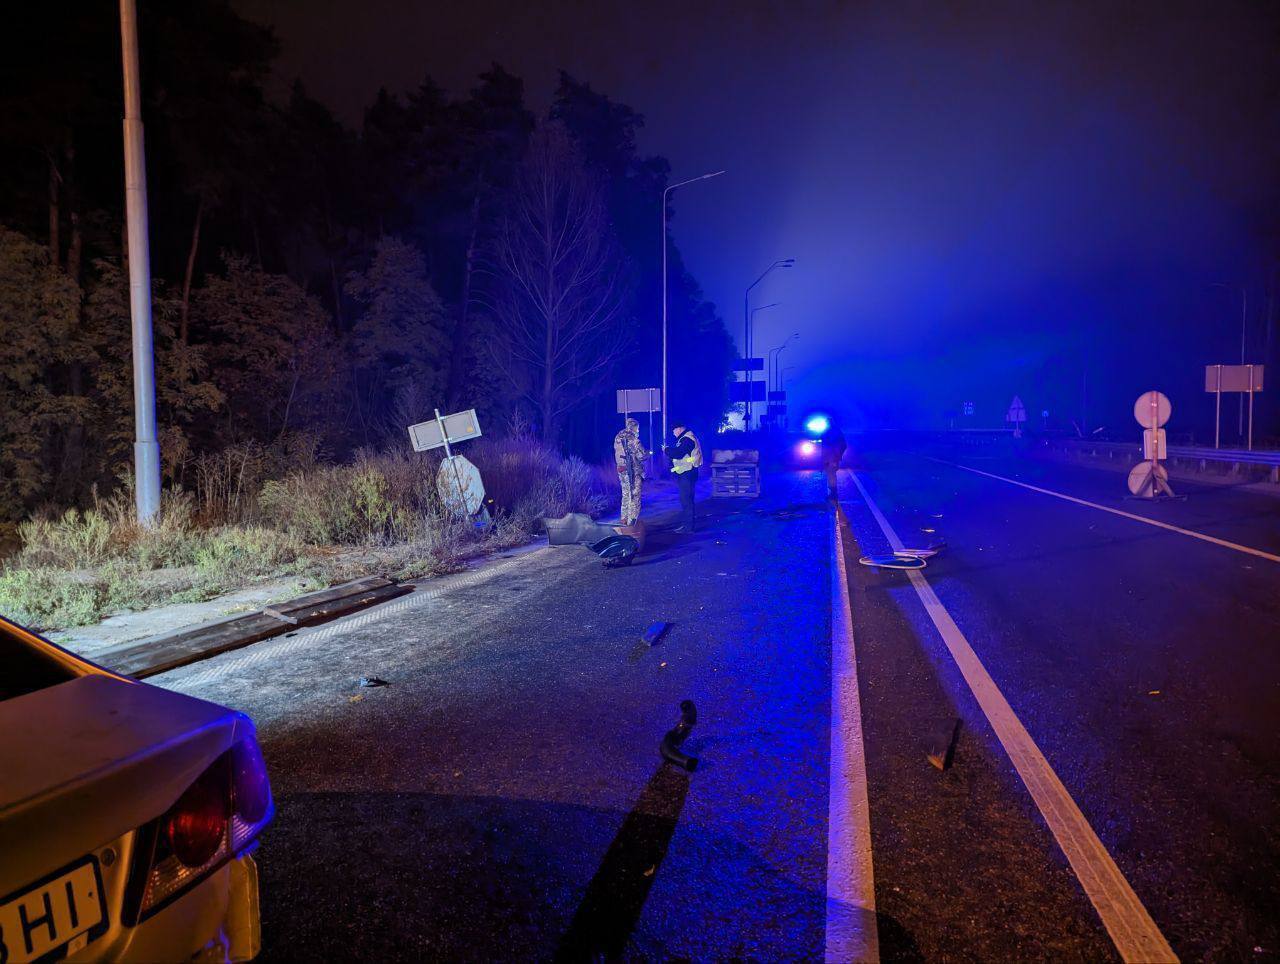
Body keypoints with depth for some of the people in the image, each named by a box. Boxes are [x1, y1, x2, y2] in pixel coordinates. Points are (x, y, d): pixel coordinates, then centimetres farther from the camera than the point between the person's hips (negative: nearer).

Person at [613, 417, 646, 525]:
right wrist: (647, 453, 5)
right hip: (633, 471, -8)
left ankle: (624, 519, 23)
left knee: (626, 494, 18)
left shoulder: (618, 438, 8)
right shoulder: (632, 438, -15)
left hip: (621, 469, 8)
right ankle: (632, 521, -1)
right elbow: (641, 455, -14)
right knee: (634, 496, -1)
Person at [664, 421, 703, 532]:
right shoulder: (685, 438, 18)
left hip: (687, 474, -11)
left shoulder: (687, 439, -17)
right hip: (684, 473, 11)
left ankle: (688, 526, -5)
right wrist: (669, 450, 5)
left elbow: (678, 454, -24)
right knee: (685, 499, 16)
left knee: (686, 500, -8)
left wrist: (667, 450, -10)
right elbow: (678, 451, 20)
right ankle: (685, 523, 24)